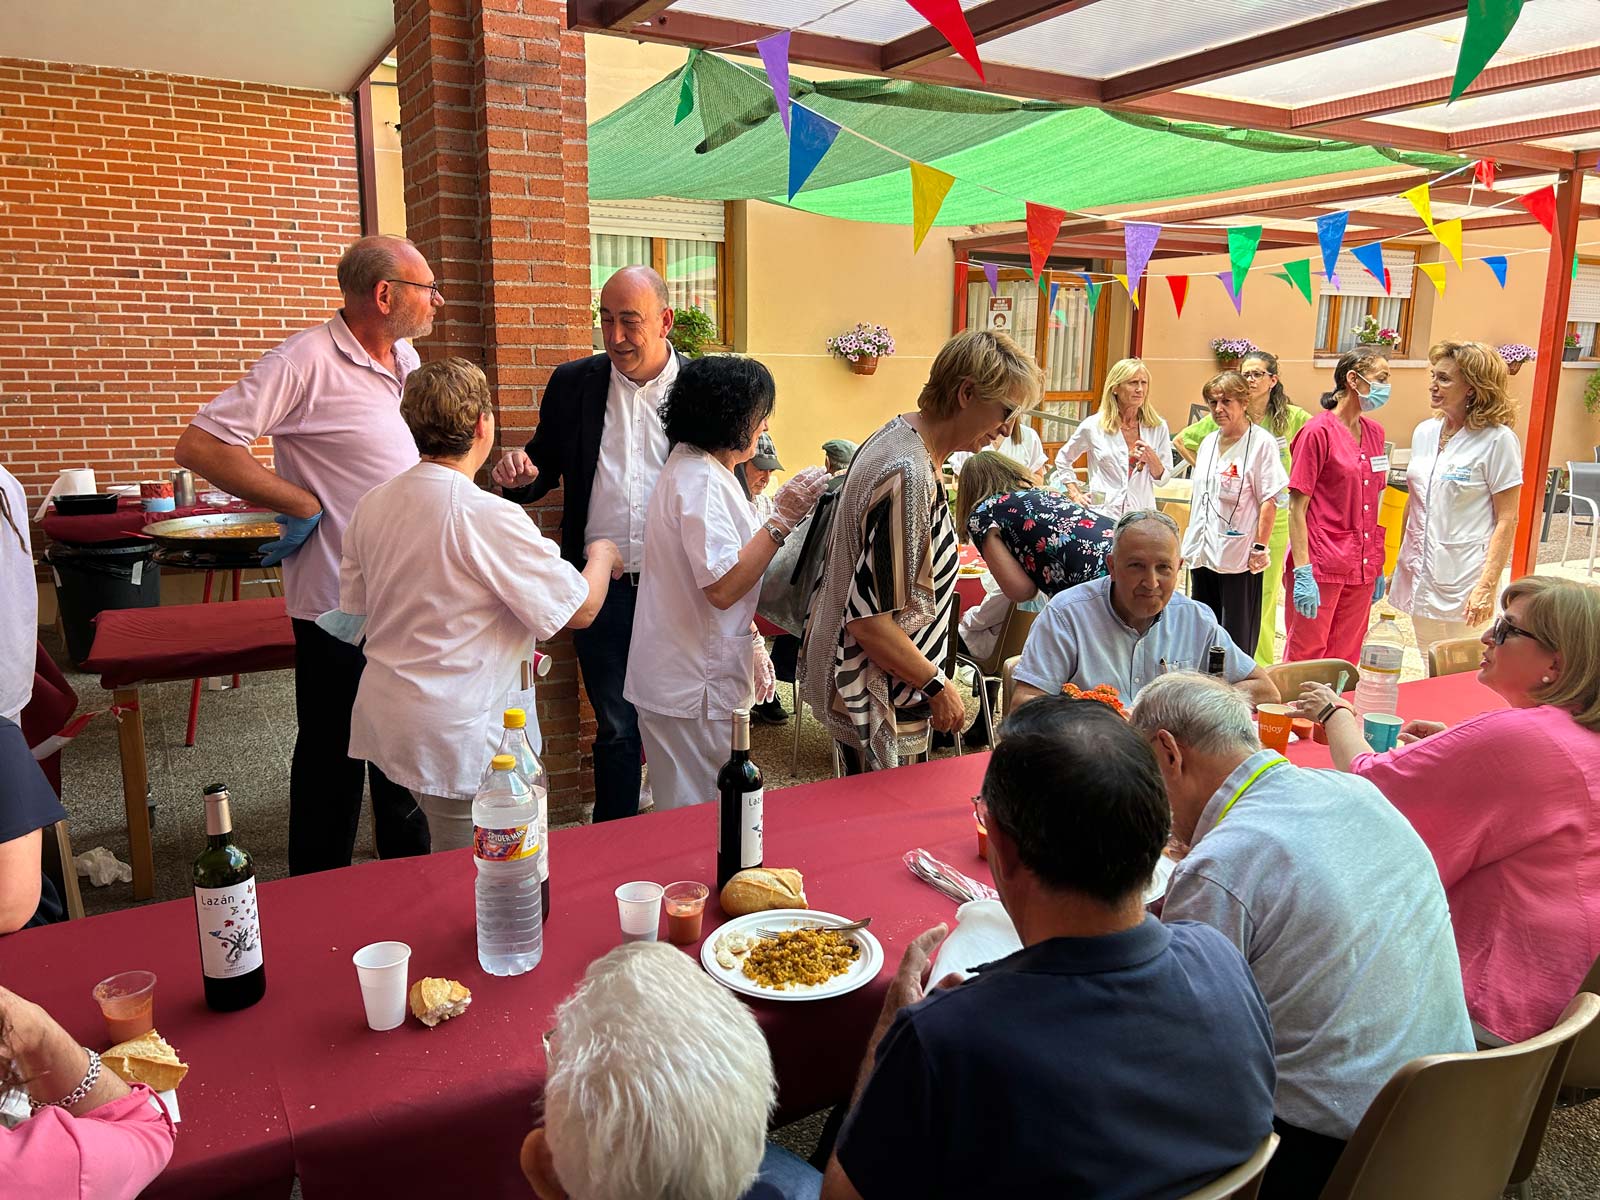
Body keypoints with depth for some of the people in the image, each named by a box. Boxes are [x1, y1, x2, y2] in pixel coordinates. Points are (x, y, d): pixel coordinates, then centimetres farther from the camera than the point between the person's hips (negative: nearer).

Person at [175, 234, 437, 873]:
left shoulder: (407, 360, 8)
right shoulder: (307, 360, -16)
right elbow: (200, 445, -20)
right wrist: (302, 505, -17)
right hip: (340, 604, -7)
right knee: (331, 766, 8)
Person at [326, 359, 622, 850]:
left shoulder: (371, 505, 2)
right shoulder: (489, 517, -20)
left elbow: (353, 608, 14)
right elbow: (580, 609, -15)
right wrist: (602, 556, 6)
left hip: (383, 715, 8)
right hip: (459, 738, -7)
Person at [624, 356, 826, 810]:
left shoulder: (704, 471, 15)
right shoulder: (699, 480, -20)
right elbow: (723, 588, -26)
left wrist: (753, 645, 19)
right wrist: (783, 519, -23)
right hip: (693, 688, -10)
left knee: (688, 810, 19)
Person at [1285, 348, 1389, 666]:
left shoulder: (1375, 432, 11)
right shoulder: (1318, 432, -9)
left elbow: (1371, 504, 16)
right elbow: (1297, 507, -11)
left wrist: (1377, 566, 14)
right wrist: (1302, 572, -16)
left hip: (1362, 567, 7)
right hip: (1322, 566, -6)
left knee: (1345, 661, 13)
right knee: (1305, 660, 3)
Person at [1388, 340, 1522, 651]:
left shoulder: (1497, 440, -10)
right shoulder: (1425, 432, 8)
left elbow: (1507, 520, -11)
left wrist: (1487, 586, -17)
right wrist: (1395, 562, 14)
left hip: (1464, 581, -6)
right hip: (1420, 576, 6)